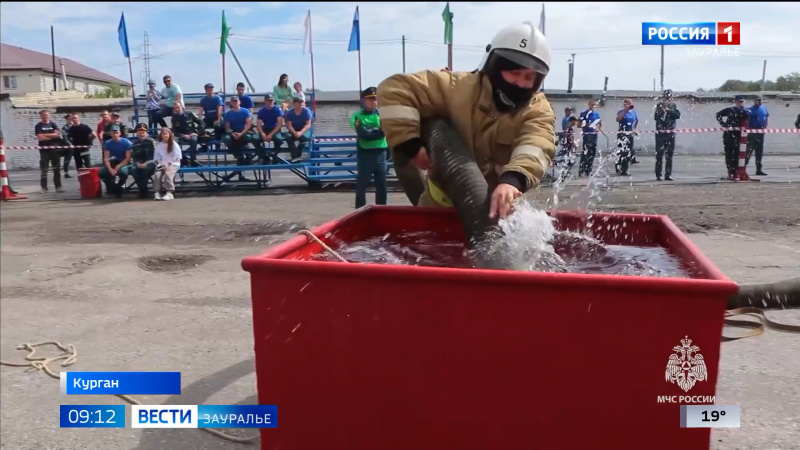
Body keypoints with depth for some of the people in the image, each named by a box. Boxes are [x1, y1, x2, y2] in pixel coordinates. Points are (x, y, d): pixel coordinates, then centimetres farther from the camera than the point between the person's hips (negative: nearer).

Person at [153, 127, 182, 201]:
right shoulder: (159, 145, 11)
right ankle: (157, 193, -26)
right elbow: (157, 157, 13)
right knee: (157, 174, -26)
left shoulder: (174, 144, 0)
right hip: (162, 165, 4)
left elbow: (178, 157, -4)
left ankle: (170, 193, -37)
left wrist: (169, 164, -13)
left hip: (173, 164, -3)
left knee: (167, 173, -34)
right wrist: (160, 164, -6)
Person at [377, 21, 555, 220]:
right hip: (441, 203, 0)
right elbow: (394, 89, -15)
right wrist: (411, 146, -23)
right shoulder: (459, 87, -13)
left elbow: (536, 147, -31)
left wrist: (512, 180, -54)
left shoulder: (538, 110, -9)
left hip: (496, 207, 1)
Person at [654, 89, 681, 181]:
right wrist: (662, 110, -23)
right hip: (660, 133, -2)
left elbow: (678, 115, -9)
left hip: (670, 133, 2)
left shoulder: (673, 105, 6)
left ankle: (668, 174, 12)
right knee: (659, 154, -5)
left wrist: (668, 110, -20)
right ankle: (658, 175, -1)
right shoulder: (659, 105, 1)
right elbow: (656, 117, -9)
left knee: (669, 155, 6)